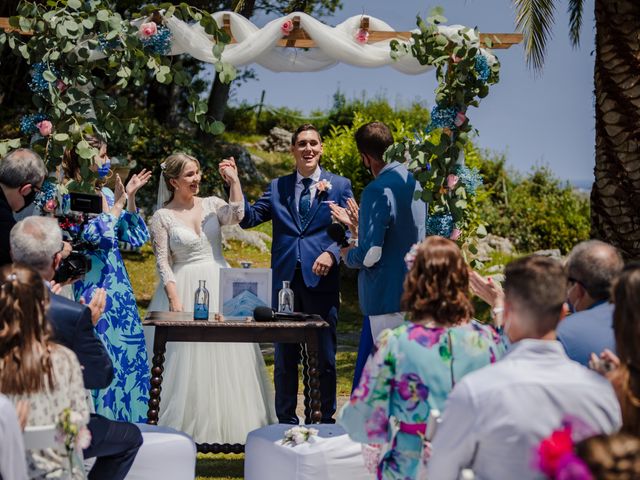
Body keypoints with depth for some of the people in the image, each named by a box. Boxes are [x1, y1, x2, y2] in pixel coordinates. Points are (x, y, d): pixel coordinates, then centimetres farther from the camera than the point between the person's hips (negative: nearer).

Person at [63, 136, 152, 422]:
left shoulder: (105, 192, 13)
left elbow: (136, 237, 11)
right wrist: (118, 203, -9)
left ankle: (125, 422, 17)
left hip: (117, 283, 7)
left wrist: (130, 197, 2)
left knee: (127, 352, 8)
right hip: (91, 285, -7)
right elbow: (99, 235, -20)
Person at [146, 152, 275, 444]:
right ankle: (187, 426, 8)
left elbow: (236, 214, -12)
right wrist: (174, 299, -15)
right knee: (186, 359, -2)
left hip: (220, 287, 3)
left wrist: (234, 180, -10)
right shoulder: (162, 217, -1)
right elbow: (163, 262, -5)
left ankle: (226, 422, 14)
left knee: (224, 354, 4)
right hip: (185, 289, -3)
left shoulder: (211, 204, 8)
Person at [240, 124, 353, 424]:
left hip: (321, 279, -2)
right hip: (284, 280, 2)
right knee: (284, 357, 9)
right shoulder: (277, 187, 13)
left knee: (324, 357, 4)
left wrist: (331, 252, -18)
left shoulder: (339, 185, 6)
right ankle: (286, 421, 19)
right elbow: (249, 218, 6)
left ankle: (323, 420, 16)